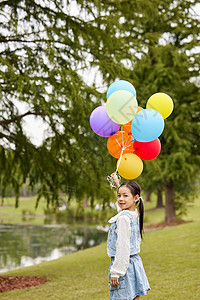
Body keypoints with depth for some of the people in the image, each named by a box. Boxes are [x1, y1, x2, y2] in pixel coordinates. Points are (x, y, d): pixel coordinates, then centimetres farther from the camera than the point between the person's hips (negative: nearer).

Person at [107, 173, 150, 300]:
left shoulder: (123, 218, -18)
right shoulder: (135, 214, 6)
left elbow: (122, 247, -20)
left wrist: (115, 272, -17)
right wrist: (118, 184, 38)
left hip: (125, 265, -9)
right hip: (135, 262, 9)